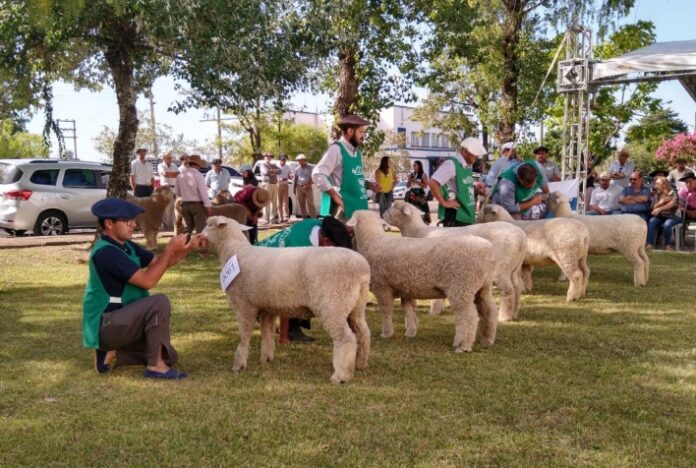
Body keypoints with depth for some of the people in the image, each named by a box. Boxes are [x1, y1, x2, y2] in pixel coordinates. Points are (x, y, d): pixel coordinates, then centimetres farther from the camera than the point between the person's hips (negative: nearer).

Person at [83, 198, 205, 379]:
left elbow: (159, 262, 13)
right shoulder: (106, 252, -22)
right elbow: (147, 280, -26)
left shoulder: (126, 246, 8)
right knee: (159, 302, -27)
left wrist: (189, 248, -2)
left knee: (169, 356, 8)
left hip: (120, 322, 10)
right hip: (105, 326, -10)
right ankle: (155, 365, -18)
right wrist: (170, 249, -20)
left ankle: (112, 354, 9)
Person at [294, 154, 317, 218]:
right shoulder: (297, 169, 12)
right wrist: (294, 188, 11)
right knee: (301, 204, 4)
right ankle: (305, 217, 11)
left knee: (310, 203, -9)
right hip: (299, 188, 4)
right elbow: (295, 179, 15)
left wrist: (309, 184, -17)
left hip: (308, 188, -4)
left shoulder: (311, 168, 0)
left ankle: (314, 218, -11)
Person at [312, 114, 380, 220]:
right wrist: (336, 197, -19)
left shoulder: (357, 152, 15)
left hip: (358, 208, 9)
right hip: (342, 208, -9)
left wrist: (369, 184, 8)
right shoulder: (336, 149, -12)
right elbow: (317, 175, -20)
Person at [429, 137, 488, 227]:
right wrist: (444, 202, -18)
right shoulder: (451, 164, -13)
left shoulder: (468, 166, 14)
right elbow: (433, 183, -22)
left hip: (467, 216, 9)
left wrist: (475, 190, 8)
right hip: (454, 216, -9)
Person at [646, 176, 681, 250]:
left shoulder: (672, 192, -1)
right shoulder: (656, 194, 11)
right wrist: (662, 201, -15)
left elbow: (672, 204, -18)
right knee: (651, 221, -28)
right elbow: (653, 208, 2)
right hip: (661, 216, 4)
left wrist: (659, 209, -26)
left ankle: (668, 245, -14)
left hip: (673, 216, -4)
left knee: (667, 224, -36)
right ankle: (650, 244, -33)